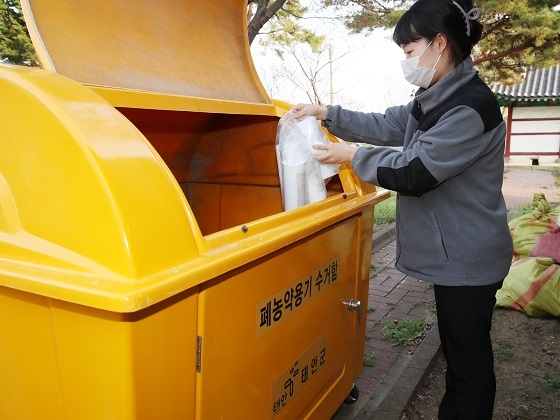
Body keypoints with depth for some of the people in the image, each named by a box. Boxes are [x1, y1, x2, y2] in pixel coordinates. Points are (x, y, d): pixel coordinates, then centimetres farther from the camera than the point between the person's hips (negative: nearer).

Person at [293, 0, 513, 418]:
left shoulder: (473, 107, -21)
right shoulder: (435, 100, 9)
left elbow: (414, 171, -24)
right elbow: (384, 125, 13)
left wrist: (355, 156, -12)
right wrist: (326, 113, 6)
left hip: (469, 259, -9)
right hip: (451, 255, 9)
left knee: (470, 358, 6)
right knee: (456, 349, 21)